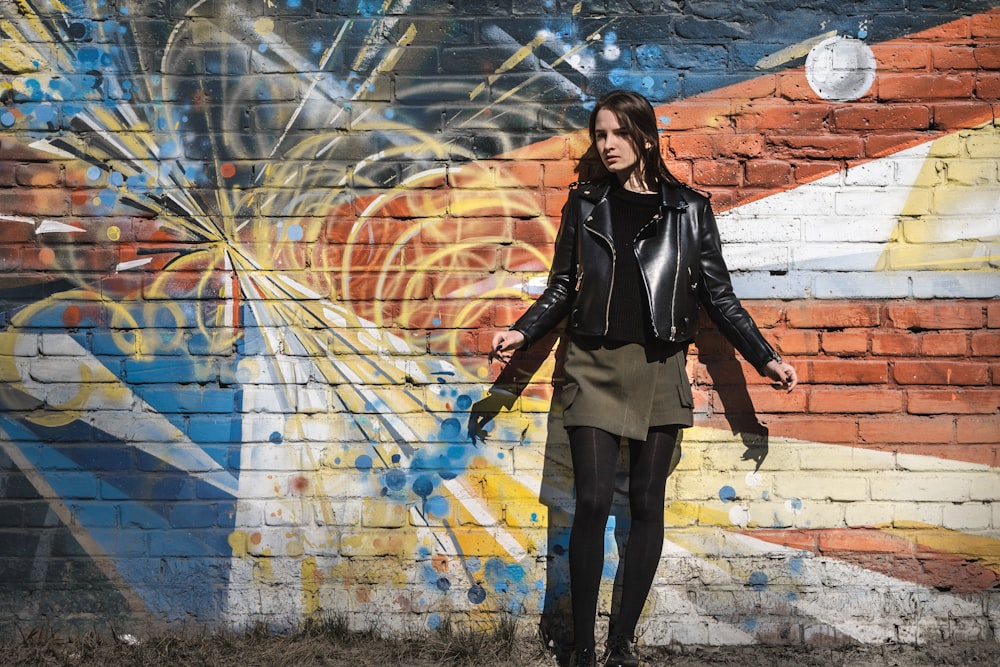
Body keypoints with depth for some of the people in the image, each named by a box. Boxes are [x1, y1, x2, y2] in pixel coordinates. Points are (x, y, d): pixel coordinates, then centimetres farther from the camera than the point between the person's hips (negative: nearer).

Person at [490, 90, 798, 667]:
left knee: (647, 503, 3)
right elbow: (562, 288, 12)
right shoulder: (584, 204, 8)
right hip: (596, 366, 0)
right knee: (593, 501, -8)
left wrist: (765, 357, 2)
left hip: (660, 370, 0)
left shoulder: (689, 209, 4)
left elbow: (719, 295, 7)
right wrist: (522, 333, -3)